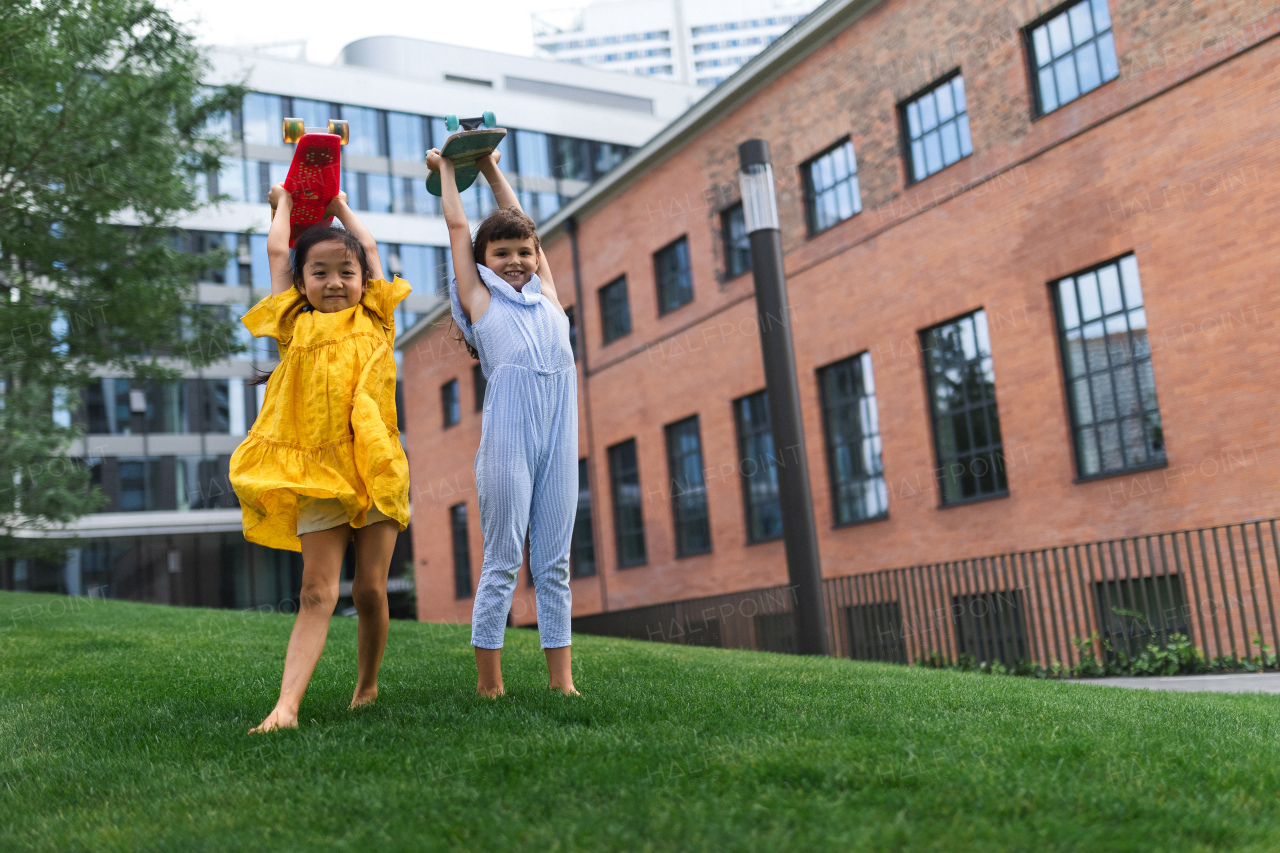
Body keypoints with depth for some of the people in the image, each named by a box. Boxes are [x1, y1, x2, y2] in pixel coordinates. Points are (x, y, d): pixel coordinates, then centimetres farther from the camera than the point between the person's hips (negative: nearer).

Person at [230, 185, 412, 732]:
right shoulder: (296, 326, 11)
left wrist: (339, 206, 37)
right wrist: (284, 202, 31)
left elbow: (370, 247, 23)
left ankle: (367, 687, 22)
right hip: (315, 471, -1)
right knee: (316, 593, -9)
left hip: (375, 466, 1)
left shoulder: (374, 322, 13)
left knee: (370, 591, 3)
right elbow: (277, 250, 15)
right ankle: (286, 705, -12)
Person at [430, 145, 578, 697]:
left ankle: (561, 678, 9)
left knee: (554, 562, 6)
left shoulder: (546, 293, 20)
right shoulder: (480, 296, 12)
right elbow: (457, 226, 21)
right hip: (507, 436, -4)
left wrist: (492, 170, 43)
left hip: (558, 435, 4)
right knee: (502, 559, -2)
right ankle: (488, 681, 4)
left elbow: (519, 221, 30)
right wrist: (446, 168, 34)